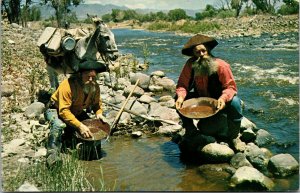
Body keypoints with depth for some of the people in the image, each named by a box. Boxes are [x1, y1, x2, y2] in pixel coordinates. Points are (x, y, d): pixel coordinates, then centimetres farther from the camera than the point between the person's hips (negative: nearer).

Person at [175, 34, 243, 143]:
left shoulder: (222, 66, -24)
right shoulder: (190, 65, -16)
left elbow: (231, 87, -20)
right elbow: (182, 85, -13)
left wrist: (223, 98, -41)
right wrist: (181, 96, -35)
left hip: (220, 103, -3)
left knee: (234, 102, -34)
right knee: (178, 99, -18)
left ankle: (233, 137, -10)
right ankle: (190, 130, 3)